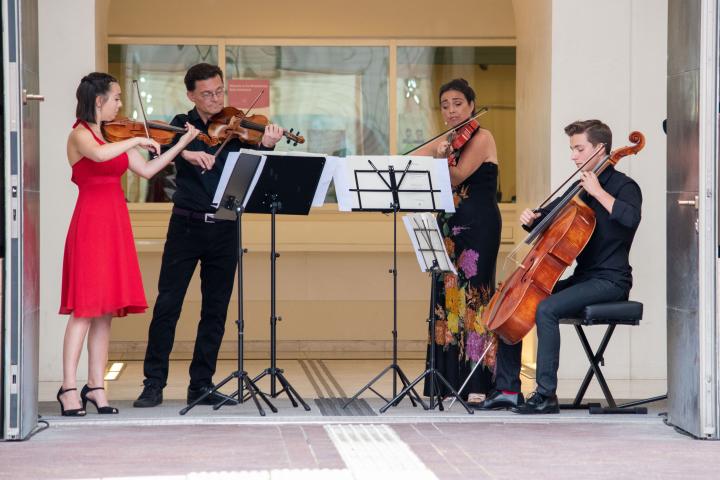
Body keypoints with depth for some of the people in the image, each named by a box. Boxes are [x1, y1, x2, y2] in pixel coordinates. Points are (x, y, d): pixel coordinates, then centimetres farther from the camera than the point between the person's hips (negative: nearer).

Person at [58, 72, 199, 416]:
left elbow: (147, 170, 13)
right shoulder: (79, 134, -7)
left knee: (105, 311, 7)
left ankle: (96, 386, 10)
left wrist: (183, 143, 11)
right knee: (85, 309, -10)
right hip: (91, 223, -7)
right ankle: (69, 389, -8)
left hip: (115, 224, 7)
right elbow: (98, 155, -30)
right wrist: (137, 140, -20)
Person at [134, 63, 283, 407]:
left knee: (215, 310, 5)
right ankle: (154, 383, 2)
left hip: (224, 227, 1)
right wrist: (186, 152, -33)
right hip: (186, 224, -1)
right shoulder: (182, 124, 5)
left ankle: (201, 384, 13)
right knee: (167, 304, -4)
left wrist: (265, 146, -26)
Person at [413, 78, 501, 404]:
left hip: (478, 227, -7)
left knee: (472, 296, -11)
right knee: (447, 297, 5)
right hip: (450, 227, 7)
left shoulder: (481, 138, -6)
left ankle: (478, 385, -12)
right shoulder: (443, 142, 15)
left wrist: (442, 159, -33)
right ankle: (450, 380, 9)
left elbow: (456, 179, -16)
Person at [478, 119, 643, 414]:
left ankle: (546, 395, -27)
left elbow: (630, 217, -31)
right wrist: (531, 218, 2)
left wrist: (598, 191, -22)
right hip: (582, 278, 9)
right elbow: (547, 217, 25)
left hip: (610, 281, -9)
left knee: (546, 309, -31)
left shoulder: (623, 186, -8)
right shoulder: (578, 188, 16)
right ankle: (508, 390, 2)